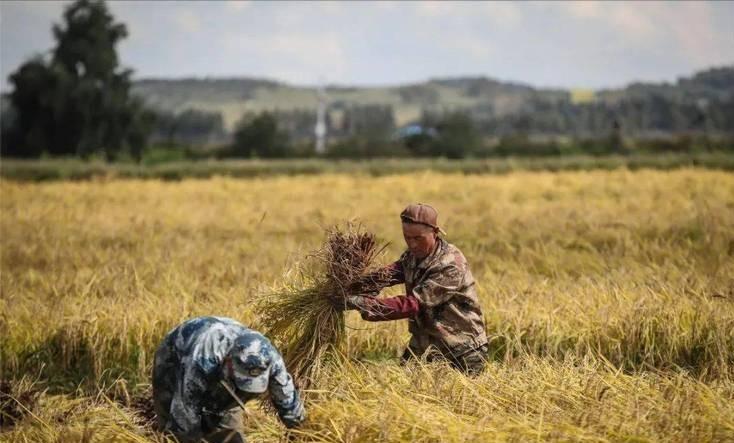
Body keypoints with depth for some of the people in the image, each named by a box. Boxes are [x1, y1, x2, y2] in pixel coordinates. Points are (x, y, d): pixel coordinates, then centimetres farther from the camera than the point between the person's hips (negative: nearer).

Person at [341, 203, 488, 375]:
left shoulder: (450, 267, -24)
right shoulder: (413, 256, 2)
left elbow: (413, 303, -32)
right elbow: (387, 275, -13)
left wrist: (366, 304, -40)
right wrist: (354, 287, -33)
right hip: (424, 347, 7)